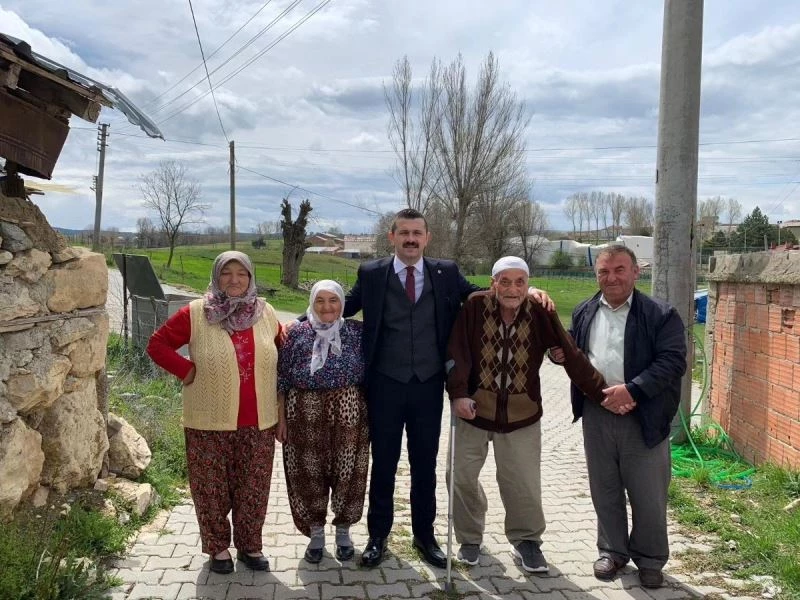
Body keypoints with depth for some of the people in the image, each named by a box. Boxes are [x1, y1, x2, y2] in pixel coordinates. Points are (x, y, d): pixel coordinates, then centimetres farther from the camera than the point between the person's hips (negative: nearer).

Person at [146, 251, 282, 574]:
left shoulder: (265, 313, 4)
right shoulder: (195, 313, -6)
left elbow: (284, 348, 18)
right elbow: (157, 344, -2)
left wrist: (276, 392, 11)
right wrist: (187, 370, -11)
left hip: (258, 422, 3)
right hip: (210, 422, -2)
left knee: (253, 488, 12)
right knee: (212, 487, 9)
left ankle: (250, 545, 30)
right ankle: (217, 546, 28)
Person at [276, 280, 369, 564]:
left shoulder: (357, 332, 1)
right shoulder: (297, 334, 1)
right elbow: (282, 379, 3)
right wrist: (281, 418, 1)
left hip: (348, 413, 0)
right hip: (305, 414, 0)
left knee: (347, 473, 6)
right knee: (309, 473, 7)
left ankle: (343, 530, 28)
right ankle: (316, 532, 27)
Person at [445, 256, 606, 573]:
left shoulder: (540, 314, -10)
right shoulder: (474, 307, -12)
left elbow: (571, 356, -11)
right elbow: (457, 353, -14)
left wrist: (602, 393, -14)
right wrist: (458, 394, -23)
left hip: (521, 414, 0)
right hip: (474, 408, 0)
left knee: (523, 482, 6)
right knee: (461, 475, 8)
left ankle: (526, 539, 30)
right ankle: (470, 537, 30)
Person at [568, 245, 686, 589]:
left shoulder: (661, 315, -6)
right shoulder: (584, 313, 8)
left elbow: (673, 361, -13)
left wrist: (632, 389, -22)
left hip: (644, 418, -3)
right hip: (596, 415, 3)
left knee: (648, 496, 8)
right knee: (605, 491, 14)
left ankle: (650, 560, 28)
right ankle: (612, 551, 32)